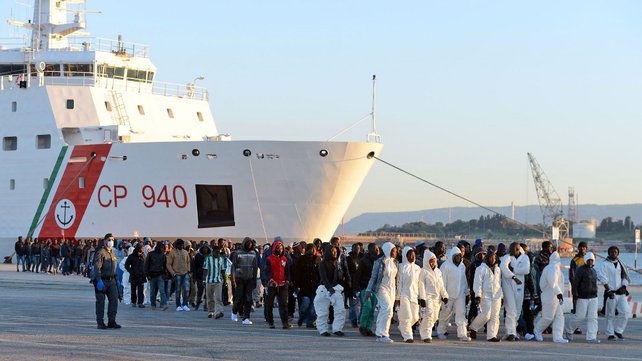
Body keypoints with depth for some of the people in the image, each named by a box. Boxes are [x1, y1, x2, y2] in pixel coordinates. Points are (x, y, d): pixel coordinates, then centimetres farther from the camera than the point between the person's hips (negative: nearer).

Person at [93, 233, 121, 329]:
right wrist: (99, 280, -28)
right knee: (100, 302, 0)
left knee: (114, 300, -2)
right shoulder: (101, 253, -10)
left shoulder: (113, 253, 17)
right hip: (102, 281, -7)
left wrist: (116, 279, 21)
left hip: (112, 281, 7)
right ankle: (100, 323, 6)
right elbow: (97, 267, -19)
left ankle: (111, 321, 3)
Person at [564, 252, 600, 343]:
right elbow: (575, 283, -13)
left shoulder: (593, 271, 14)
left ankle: (591, 337, -4)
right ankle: (568, 330, 22)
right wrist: (575, 297, -18)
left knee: (593, 317, -3)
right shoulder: (580, 270, -9)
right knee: (580, 316, -3)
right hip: (582, 298, -6)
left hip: (593, 298, 6)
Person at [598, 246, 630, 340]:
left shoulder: (621, 264, 14)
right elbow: (603, 279, -8)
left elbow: (625, 277, 14)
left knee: (624, 312, -6)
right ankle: (610, 334, 7)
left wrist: (624, 287, -3)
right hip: (611, 293, -4)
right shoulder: (605, 264, -1)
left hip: (621, 292, 4)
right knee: (610, 314, -1)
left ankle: (618, 330, 10)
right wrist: (608, 291, -15)